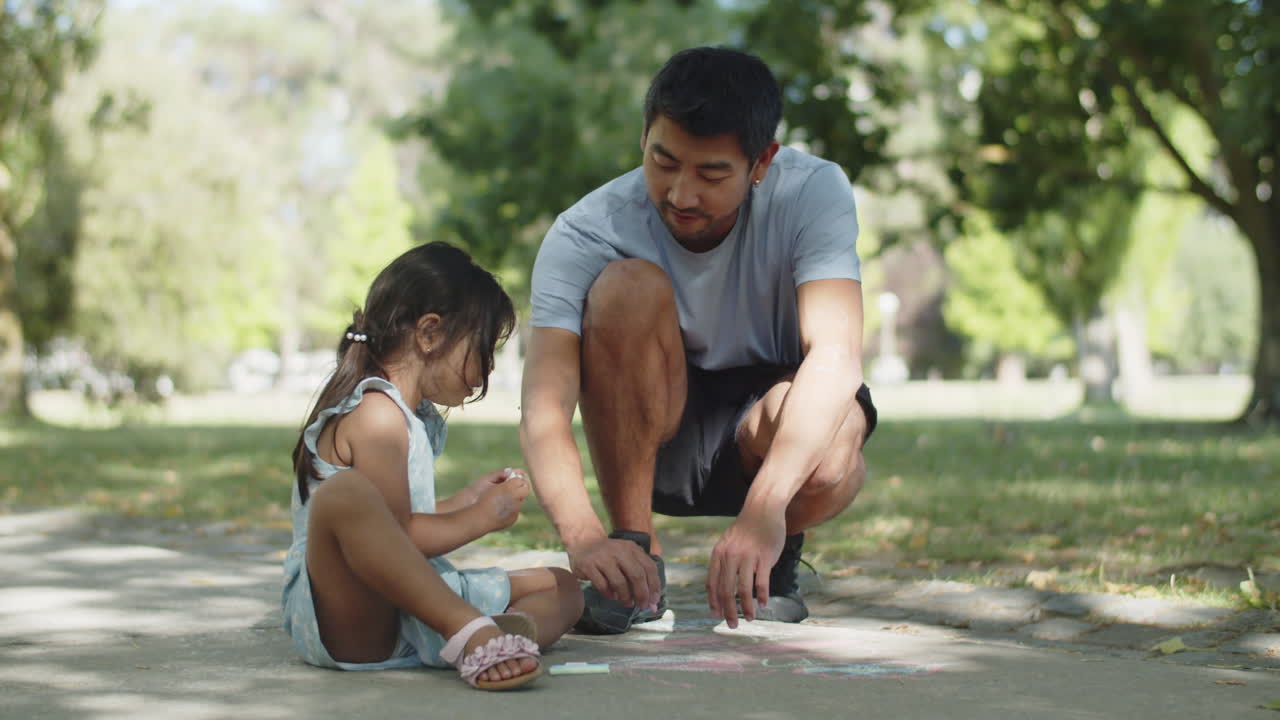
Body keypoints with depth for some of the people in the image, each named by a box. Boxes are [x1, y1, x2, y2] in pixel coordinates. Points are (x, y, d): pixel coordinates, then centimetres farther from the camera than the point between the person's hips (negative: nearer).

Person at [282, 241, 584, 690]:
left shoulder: (414, 416, 21)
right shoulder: (376, 415, -11)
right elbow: (399, 536, -20)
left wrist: (465, 500, 23)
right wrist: (482, 517, -5)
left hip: (408, 604, 11)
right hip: (347, 615, -11)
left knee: (561, 586, 9)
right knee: (344, 494, -38)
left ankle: (507, 631, -30)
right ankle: (471, 630, -48)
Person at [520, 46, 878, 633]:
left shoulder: (813, 193, -22)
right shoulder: (583, 236, -23)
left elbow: (837, 354, -37)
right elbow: (542, 409, -32)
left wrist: (766, 507, -52)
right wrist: (583, 535, -52)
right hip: (650, 443, 1)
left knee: (828, 458, -38)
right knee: (629, 287, -30)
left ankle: (780, 552, 0)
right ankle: (638, 555, -18)